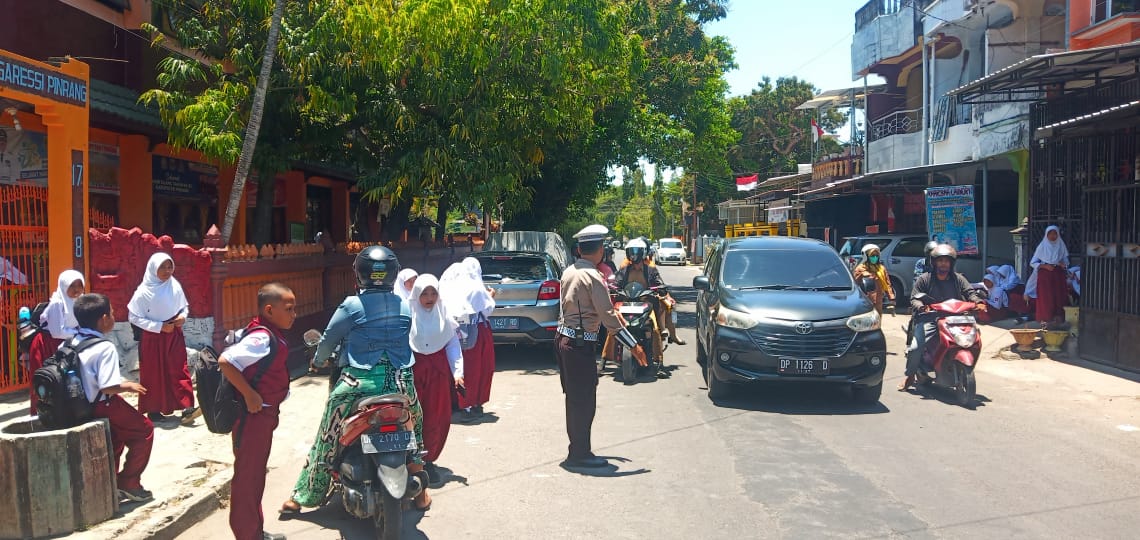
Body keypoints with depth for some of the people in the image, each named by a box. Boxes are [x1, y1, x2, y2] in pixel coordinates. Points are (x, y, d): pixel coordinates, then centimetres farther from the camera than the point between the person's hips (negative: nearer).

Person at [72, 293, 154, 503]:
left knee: (116, 435, 31)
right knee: (144, 430, 9)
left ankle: (110, 483, 36)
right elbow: (108, 387, -30)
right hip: (102, 406, -9)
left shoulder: (73, 342, 0)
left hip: (81, 405, 9)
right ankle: (129, 483, 12)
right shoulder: (105, 348, -24)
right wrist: (129, 386, -12)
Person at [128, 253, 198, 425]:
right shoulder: (144, 291, -12)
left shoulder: (175, 286, -2)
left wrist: (183, 316, -10)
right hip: (152, 338, -3)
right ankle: (153, 410, 18)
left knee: (179, 370, -3)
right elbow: (134, 317, -10)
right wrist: (159, 326, -15)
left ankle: (187, 408, -7)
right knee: (153, 373, 6)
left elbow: (184, 306, 13)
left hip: (174, 335, 3)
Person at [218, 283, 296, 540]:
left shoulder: (270, 334, 7)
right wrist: (250, 395, -27)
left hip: (264, 415, 10)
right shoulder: (262, 338, -22)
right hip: (253, 416, -10)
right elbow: (225, 361, -32)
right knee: (247, 477, 0)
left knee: (256, 474, 19)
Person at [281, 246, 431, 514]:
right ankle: (420, 493, 27)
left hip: (358, 382, -3)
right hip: (401, 381, 3)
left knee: (327, 438, 11)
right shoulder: (405, 306, 4)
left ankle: (302, 497, 19)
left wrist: (318, 361, 23)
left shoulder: (352, 306, -7)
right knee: (416, 429, 25)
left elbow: (329, 339, 3)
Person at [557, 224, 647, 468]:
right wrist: (633, 346, -13)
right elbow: (608, 317, -18)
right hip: (580, 343, -9)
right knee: (584, 400, -1)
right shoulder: (593, 277, -16)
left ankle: (577, 449, 24)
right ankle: (580, 453, 4)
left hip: (563, 338, 9)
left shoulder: (569, 272, 10)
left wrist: (612, 314, 30)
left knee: (575, 398, 16)